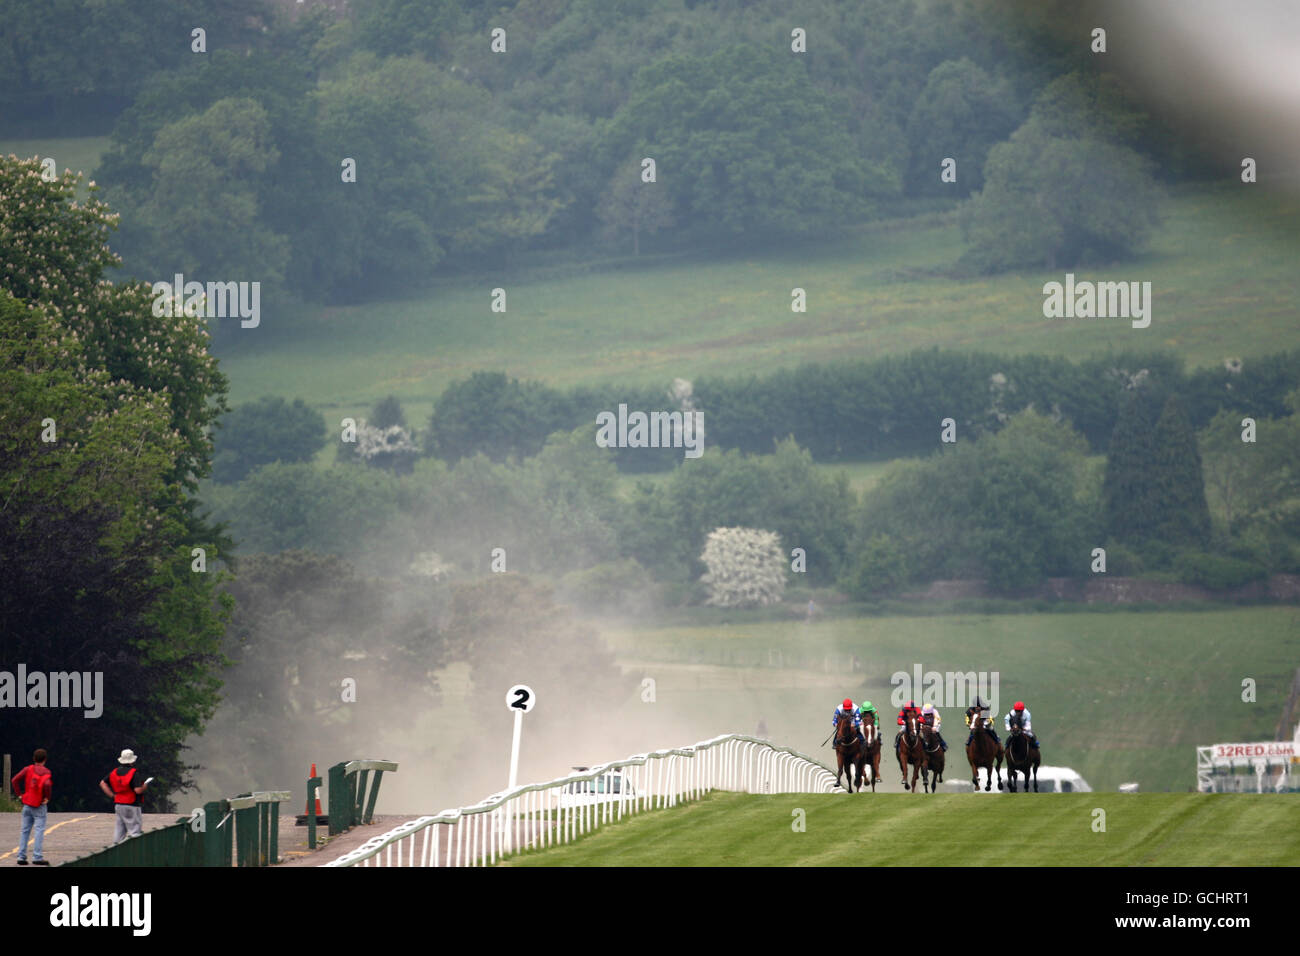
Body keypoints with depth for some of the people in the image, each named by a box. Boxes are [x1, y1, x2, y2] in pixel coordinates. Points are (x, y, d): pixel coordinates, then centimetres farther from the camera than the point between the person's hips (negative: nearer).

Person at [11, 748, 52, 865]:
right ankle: (37, 857, -11)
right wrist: (47, 798, -10)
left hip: (27, 804, 4)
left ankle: (21, 857, 8)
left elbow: (14, 780, -6)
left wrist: (20, 794, 2)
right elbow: (47, 785, -25)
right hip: (40, 807, -4)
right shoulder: (46, 772, -6)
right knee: (39, 830, -4)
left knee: (25, 831, 9)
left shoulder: (28, 769, 3)